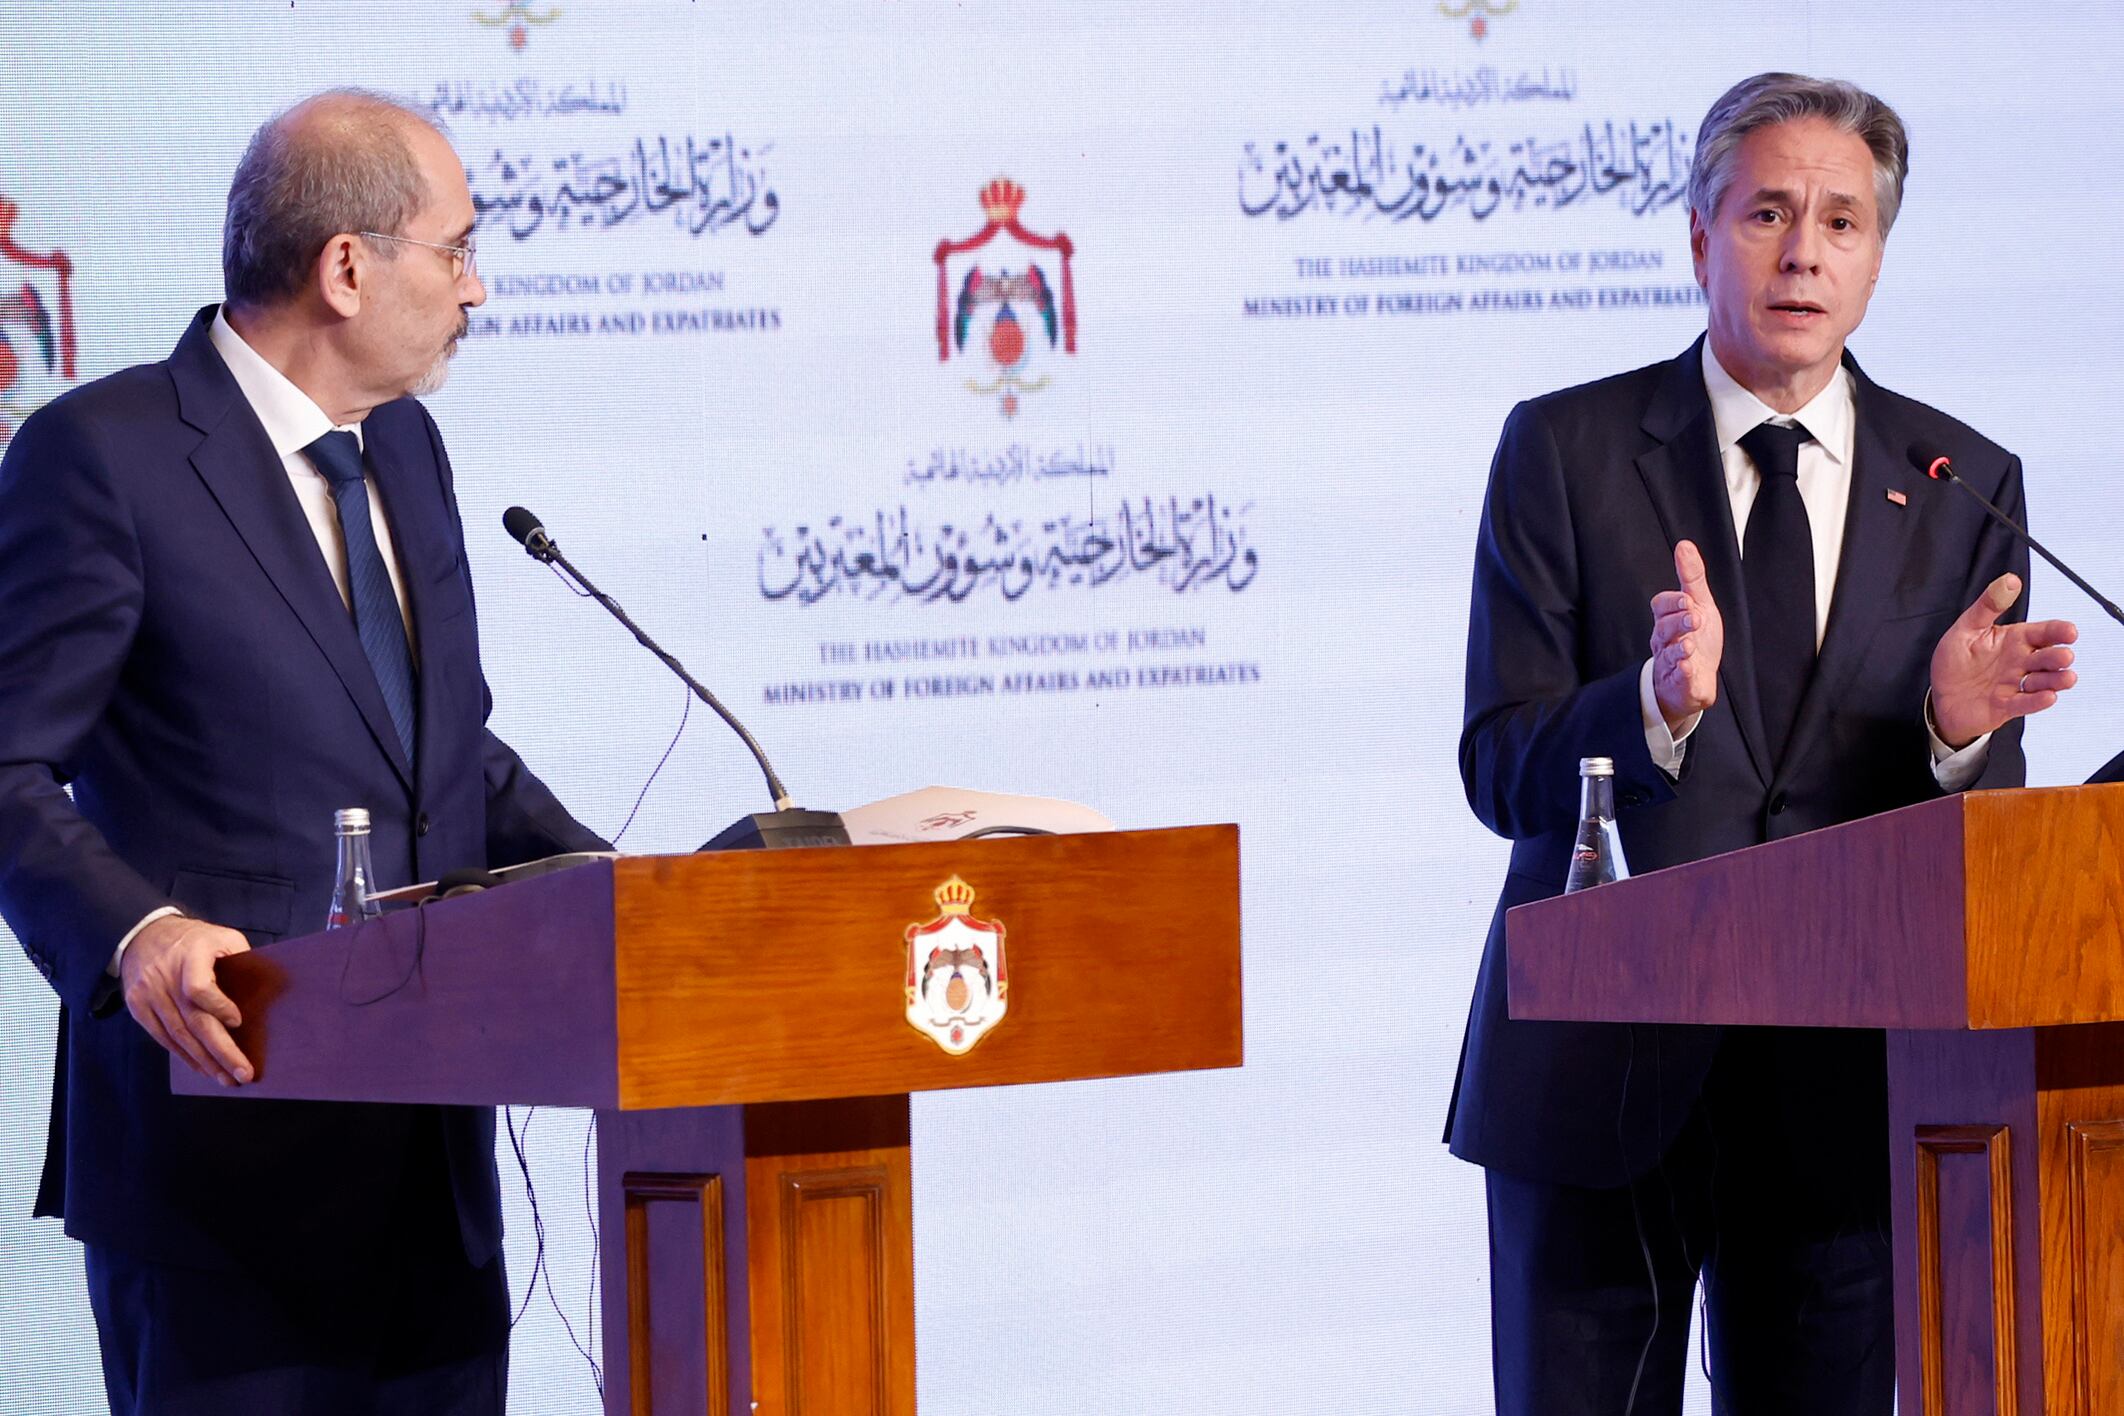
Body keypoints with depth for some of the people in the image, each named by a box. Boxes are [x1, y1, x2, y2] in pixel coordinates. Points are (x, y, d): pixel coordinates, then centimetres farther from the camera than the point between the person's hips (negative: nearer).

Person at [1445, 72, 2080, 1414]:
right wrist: (1660, 702, -24)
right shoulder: (1563, 449, 2)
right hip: (1602, 1069, -2)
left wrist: (1958, 728, -16)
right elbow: (1501, 773, -5)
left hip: (1845, 1090, 2)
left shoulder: (1964, 483, 8)